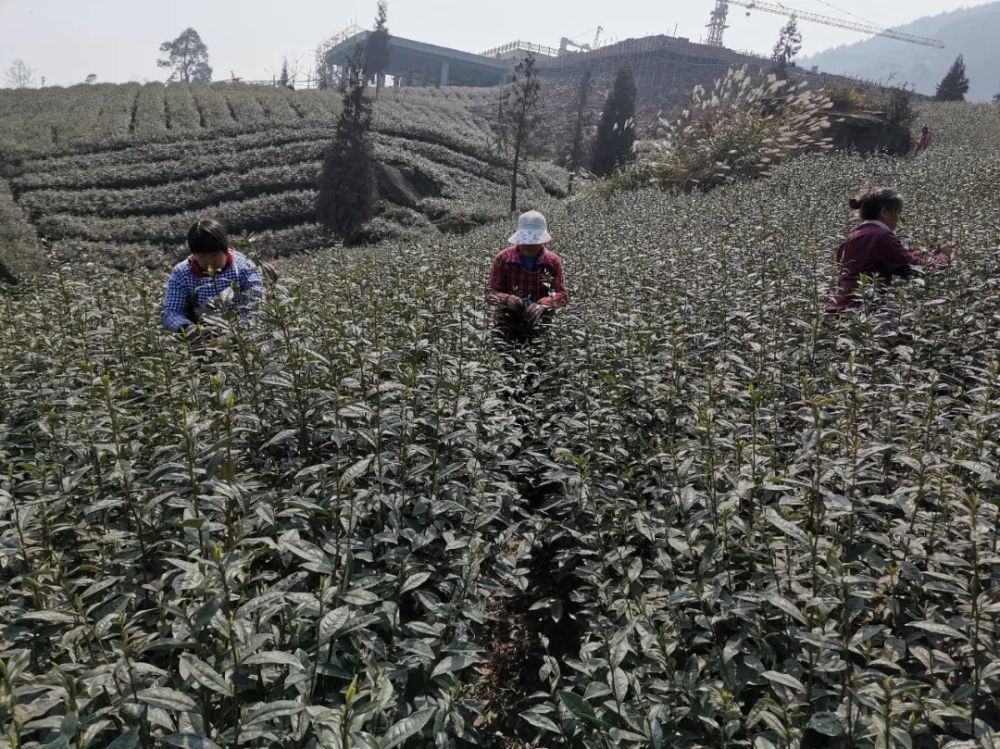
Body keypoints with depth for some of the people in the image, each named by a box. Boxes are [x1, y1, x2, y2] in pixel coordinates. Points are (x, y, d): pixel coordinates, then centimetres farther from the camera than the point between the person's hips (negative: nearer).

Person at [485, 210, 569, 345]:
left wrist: (542, 304, -25)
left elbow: (563, 294, -5)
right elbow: (490, 293, -2)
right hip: (508, 315, -1)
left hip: (538, 317, 1)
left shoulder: (553, 261, -1)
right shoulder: (503, 259, -4)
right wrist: (507, 299, -26)